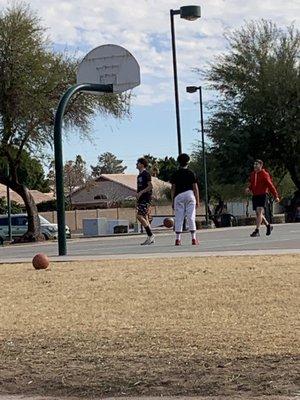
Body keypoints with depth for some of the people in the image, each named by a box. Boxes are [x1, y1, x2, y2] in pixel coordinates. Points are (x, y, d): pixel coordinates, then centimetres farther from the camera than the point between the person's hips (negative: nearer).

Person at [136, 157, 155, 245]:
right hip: (141, 199, 9)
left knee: (139, 216, -17)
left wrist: (141, 192, -22)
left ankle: (150, 235, -12)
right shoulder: (139, 175, 20)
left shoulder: (146, 174, -8)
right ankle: (150, 238, 9)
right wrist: (137, 200, 24)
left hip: (146, 198, -9)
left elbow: (150, 186, -16)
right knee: (145, 218, 7)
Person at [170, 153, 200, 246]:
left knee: (178, 218, 2)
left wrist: (172, 201, 8)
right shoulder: (191, 173, 4)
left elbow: (173, 188, 3)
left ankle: (178, 239, 0)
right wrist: (197, 200, 6)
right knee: (191, 217, -1)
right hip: (190, 195, 0)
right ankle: (193, 238, -4)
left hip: (178, 196, 0)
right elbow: (195, 187, 2)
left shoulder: (175, 174, 4)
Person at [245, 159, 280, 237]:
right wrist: (248, 188, 2)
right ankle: (268, 226, 32)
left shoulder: (264, 174, -9)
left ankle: (257, 231, -18)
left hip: (262, 195, -7)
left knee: (259, 212, -17)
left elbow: (270, 185, -9)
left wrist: (276, 196, -10)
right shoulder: (252, 174, 11)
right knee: (258, 214, 12)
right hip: (254, 196, 7)